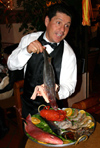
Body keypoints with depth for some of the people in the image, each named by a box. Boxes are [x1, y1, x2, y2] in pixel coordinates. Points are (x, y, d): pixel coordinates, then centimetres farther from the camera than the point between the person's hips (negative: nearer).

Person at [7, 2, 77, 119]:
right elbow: (11, 65, -9)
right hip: (27, 104, 3)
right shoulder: (29, 39, -10)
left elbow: (69, 86, -15)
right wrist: (27, 50, -29)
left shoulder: (68, 53, -17)